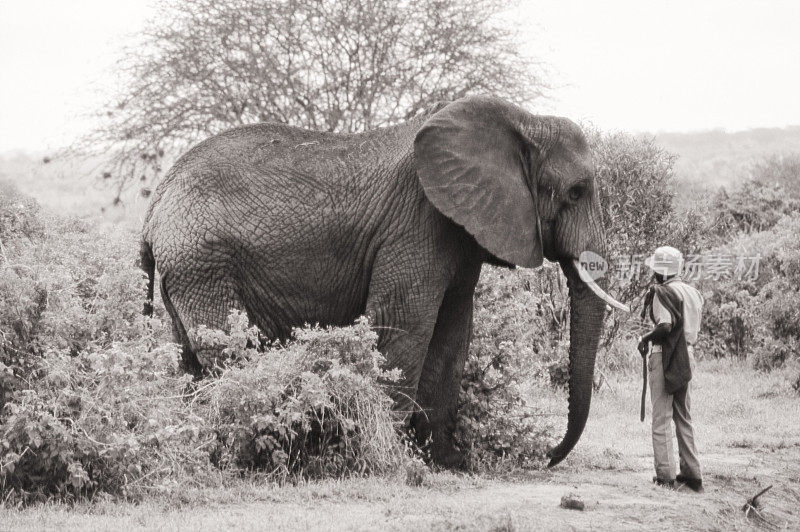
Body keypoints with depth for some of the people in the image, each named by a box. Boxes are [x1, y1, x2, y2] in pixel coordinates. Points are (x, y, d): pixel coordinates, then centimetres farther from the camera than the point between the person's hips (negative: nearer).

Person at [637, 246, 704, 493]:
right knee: (684, 419, 15)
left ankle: (665, 475, -6)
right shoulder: (692, 293, 11)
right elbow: (694, 330, 13)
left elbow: (665, 326, -23)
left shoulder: (663, 293, -13)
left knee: (661, 419, -3)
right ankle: (692, 475, 15)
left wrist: (645, 339, -7)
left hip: (665, 356, -8)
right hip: (687, 357, 8)